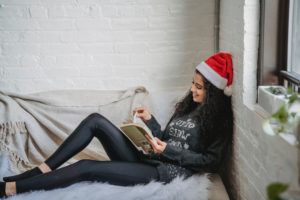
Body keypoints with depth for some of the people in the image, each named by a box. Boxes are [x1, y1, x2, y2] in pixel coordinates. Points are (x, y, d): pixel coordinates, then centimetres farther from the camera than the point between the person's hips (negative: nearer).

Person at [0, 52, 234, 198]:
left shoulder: (219, 118, -4)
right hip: (147, 160, 8)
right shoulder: (189, 105, 18)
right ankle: (42, 170, -10)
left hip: (166, 171, -8)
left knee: (87, 168, -21)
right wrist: (150, 120, 0)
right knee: (96, 121, -7)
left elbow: (213, 162, -12)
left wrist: (169, 151, -17)